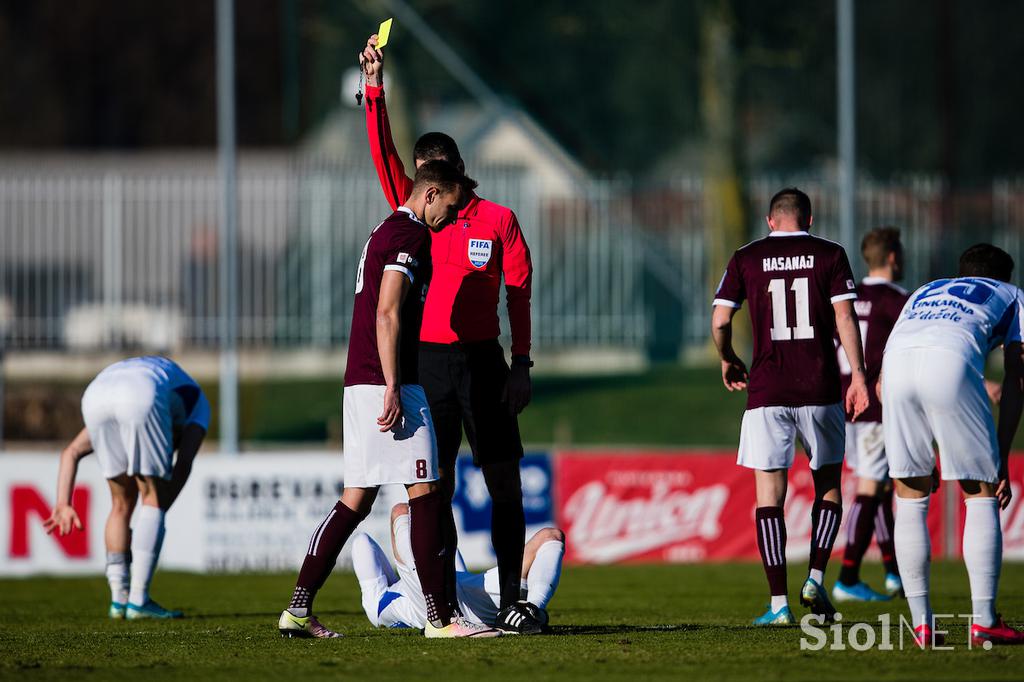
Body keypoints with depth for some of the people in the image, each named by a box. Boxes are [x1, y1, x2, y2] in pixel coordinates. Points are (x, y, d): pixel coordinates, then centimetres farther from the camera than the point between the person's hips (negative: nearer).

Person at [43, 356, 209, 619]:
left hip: (95, 394, 5)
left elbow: (71, 453, 36)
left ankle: (119, 600, 21)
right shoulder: (197, 403, 36)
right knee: (154, 499, 10)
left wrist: (63, 506, 25)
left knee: (123, 502, 21)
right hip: (142, 397, -5)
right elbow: (184, 462, 16)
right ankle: (138, 601, 5)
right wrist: (156, 514, 13)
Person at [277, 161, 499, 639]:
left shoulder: (384, 232, 21)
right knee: (425, 492, -7)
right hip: (386, 383, -10)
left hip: (360, 384, 10)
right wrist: (392, 388, -20)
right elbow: (387, 316, -17)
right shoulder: (409, 236, -9)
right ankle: (439, 617, -8)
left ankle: (298, 609, 5)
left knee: (357, 500, 9)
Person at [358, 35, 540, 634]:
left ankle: (512, 602, 0)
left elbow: (519, 294, 4)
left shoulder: (498, 220, 3)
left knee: (505, 481, -3)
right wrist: (375, 90, -8)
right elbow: (384, 156, 1)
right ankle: (445, 604, 5)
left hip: (484, 361, -2)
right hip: (428, 362, 2)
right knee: (436, 487, 1)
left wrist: (522, 365, -2)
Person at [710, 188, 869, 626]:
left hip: (767, 392, 0)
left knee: (770, 494, 1)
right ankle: (815, 578, 1)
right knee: (828, 487, 17)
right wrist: (858, 375, -4)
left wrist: (728, 361, 20)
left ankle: (778, 602, -4)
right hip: (820, 391, 0)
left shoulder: (746, 259, 6)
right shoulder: (829, 255, 4)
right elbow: (844, 316, -5)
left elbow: (719, 321, 2)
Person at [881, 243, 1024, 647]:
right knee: (981, 496, 9)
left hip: (897, 358, 3)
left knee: (911, 499, 14)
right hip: (952, 362, -3)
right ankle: (984, 622, 3)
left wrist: (921, 458, 37)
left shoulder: (924, 293, 41)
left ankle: (922, 624, 11)